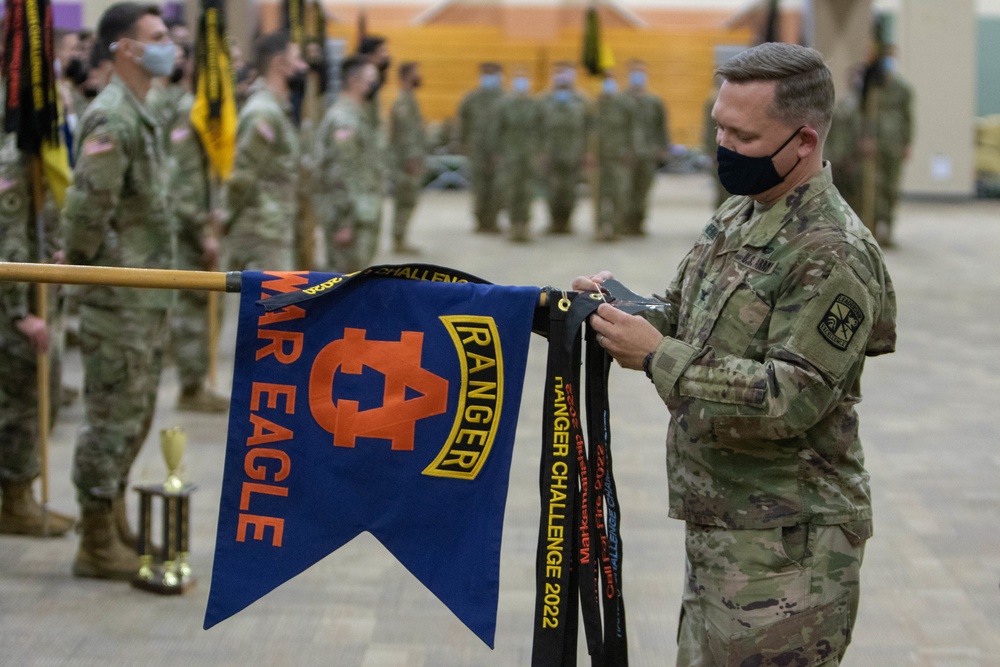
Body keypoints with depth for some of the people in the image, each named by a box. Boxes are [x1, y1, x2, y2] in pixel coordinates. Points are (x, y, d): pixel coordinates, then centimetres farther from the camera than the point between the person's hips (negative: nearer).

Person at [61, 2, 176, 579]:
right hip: (119, 300, -10)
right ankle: (97, 547, 6)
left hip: (149, 300, 10)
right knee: (113, 420, -2)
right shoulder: (111, 119, -18)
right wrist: (85, 264, -11)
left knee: (134, 418, 17)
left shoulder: (140, 115, 13)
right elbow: (88, 207, -25)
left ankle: (117, 529, 27)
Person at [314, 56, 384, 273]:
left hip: (363, 212, 11)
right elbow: (340, 174, -22)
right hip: (351, 215, -11)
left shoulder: (359, 115, 16)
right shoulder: (344, 119, -17)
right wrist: (345, 222, -23)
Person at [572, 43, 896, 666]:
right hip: (720, 525, 9)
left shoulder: (833, 256, -19)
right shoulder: (737, 218, 10)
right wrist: (620, 306, -2)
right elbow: (685, 320, 19)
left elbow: (789, 400, -24)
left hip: (785, 545, -9)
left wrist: (656, 356, -23)